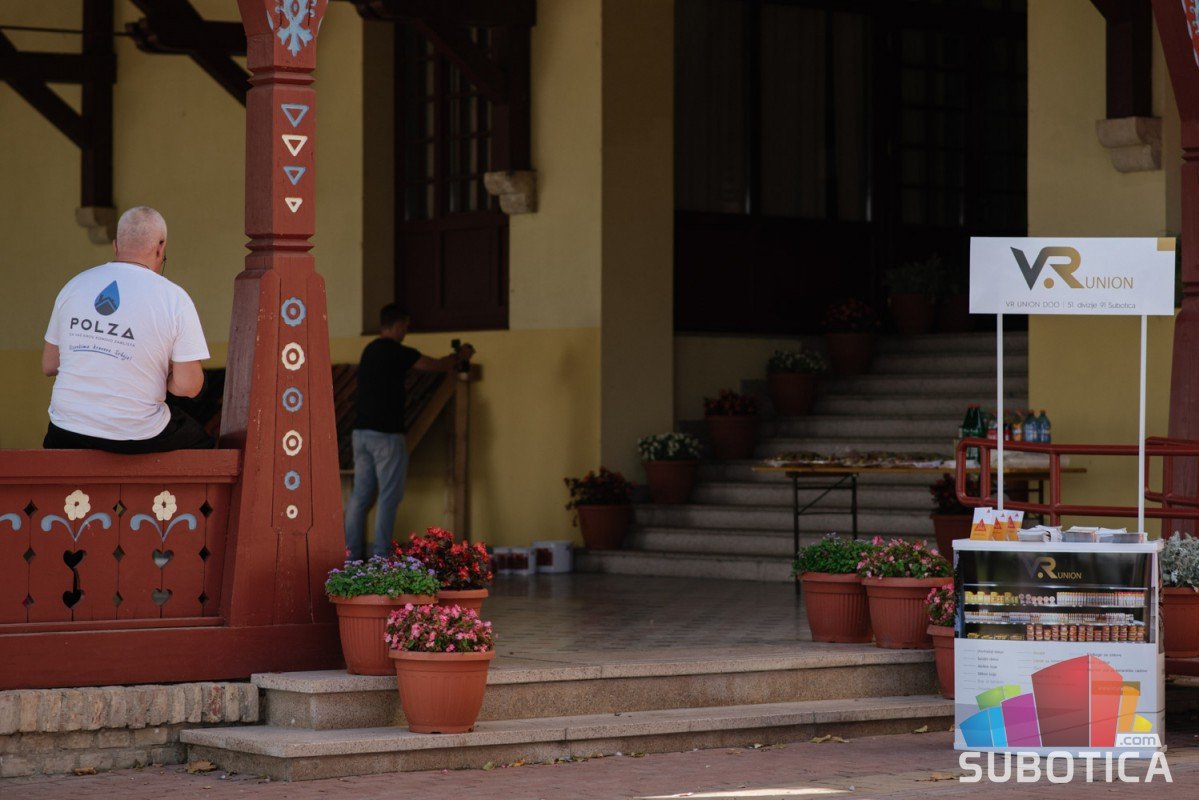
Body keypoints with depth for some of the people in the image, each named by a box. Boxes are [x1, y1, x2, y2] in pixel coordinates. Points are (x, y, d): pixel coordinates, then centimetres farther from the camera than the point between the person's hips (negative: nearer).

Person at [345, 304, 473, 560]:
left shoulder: (370, 350, 15)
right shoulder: (397, 352, -10)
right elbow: (436, 366, -1)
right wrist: (460, 356, 21)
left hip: (362, 432, 8)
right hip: (386, 434, -8)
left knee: (360, 495, 8)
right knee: (389, 497, -3)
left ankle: (351, 555, 6)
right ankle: (381, 557, -6)